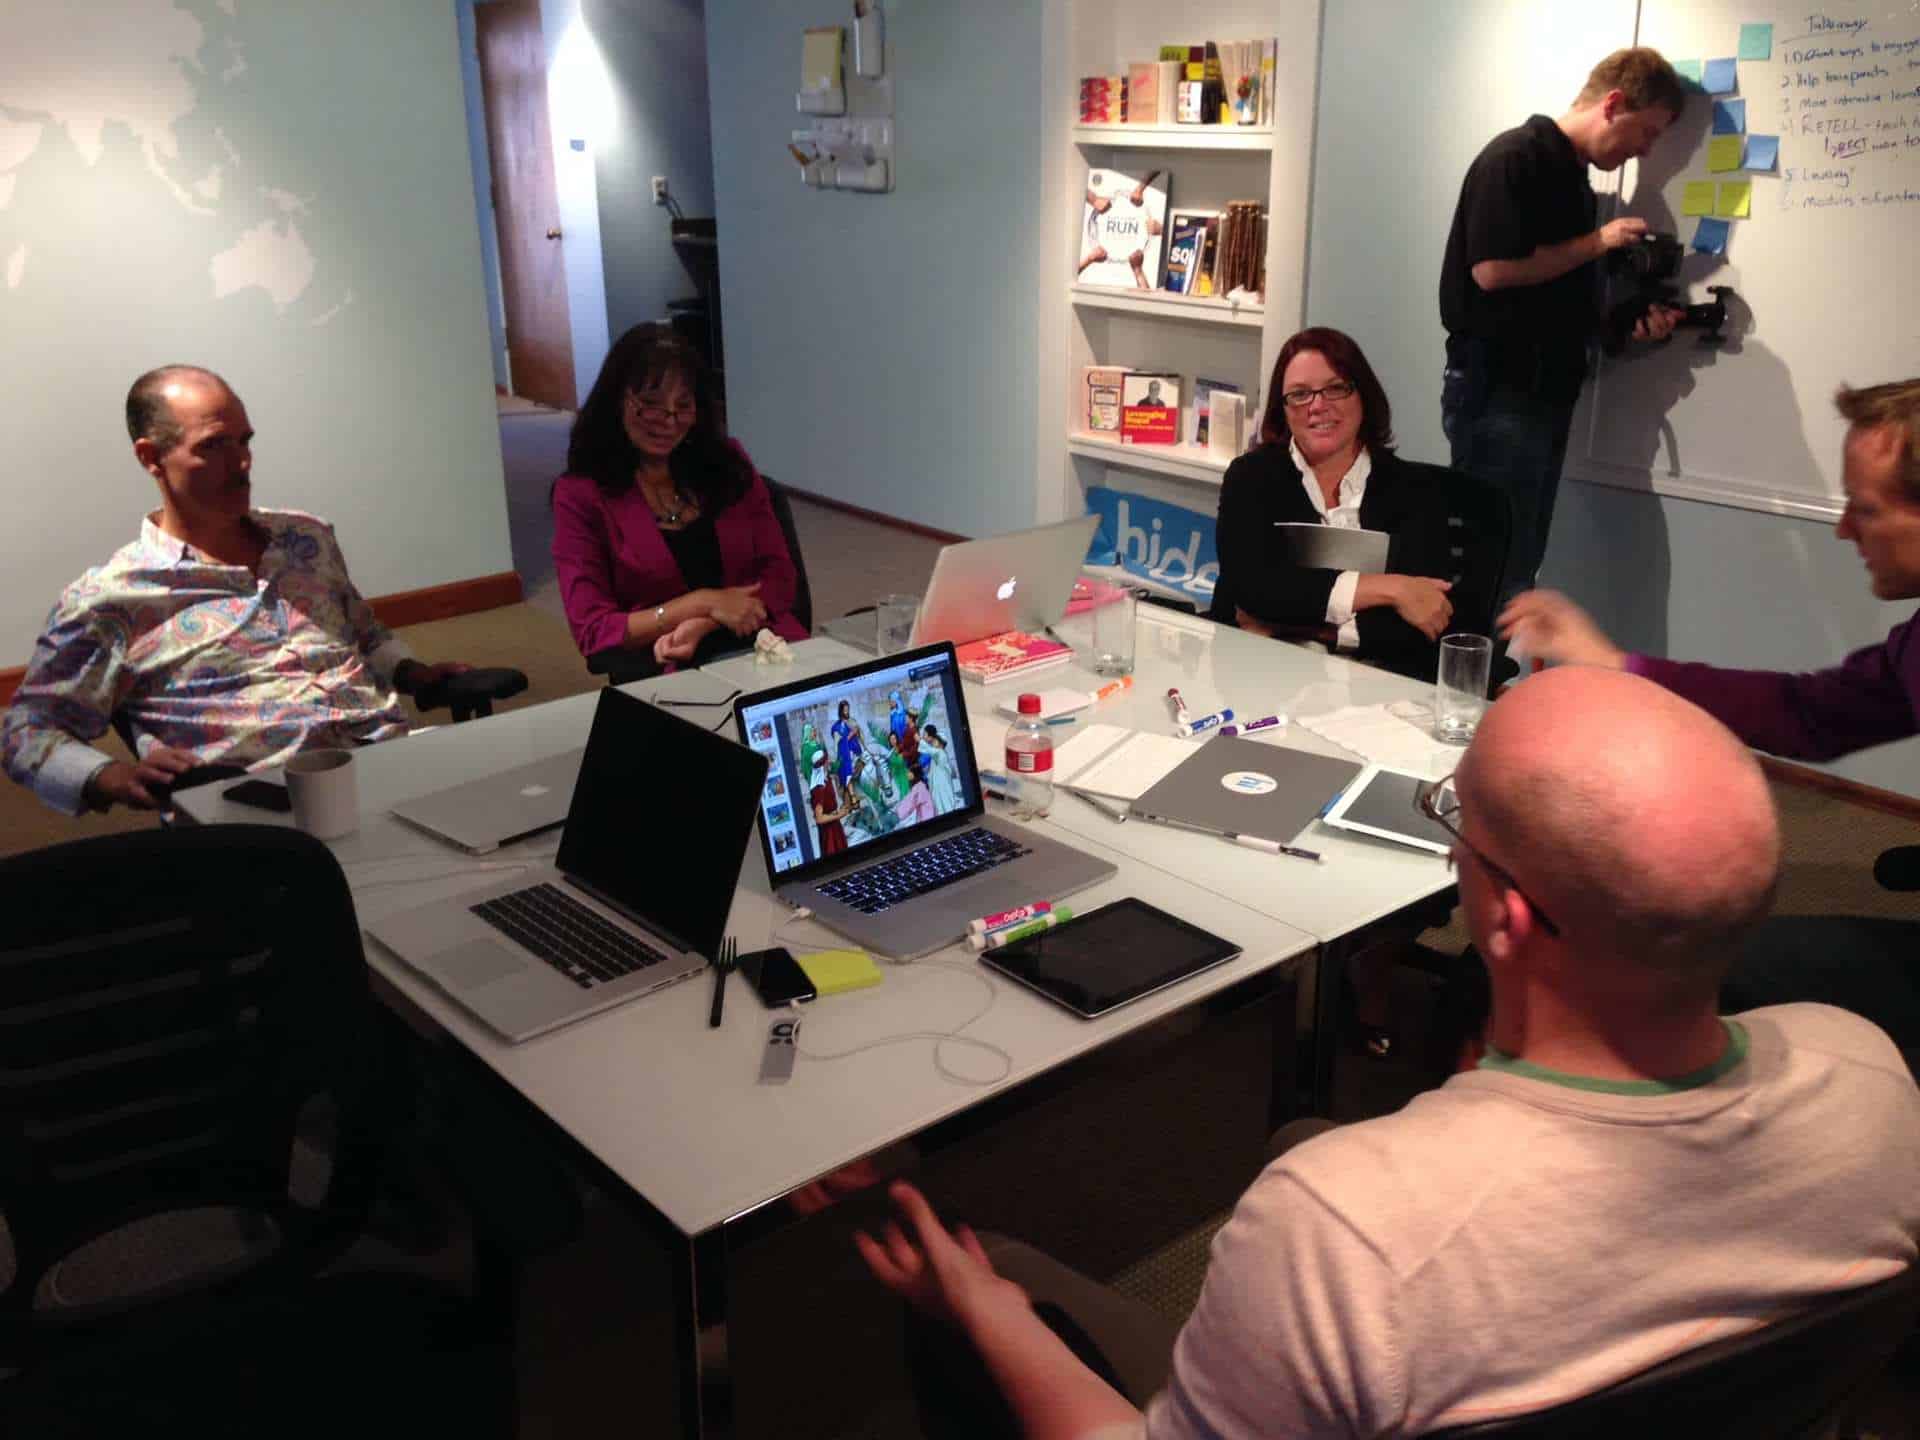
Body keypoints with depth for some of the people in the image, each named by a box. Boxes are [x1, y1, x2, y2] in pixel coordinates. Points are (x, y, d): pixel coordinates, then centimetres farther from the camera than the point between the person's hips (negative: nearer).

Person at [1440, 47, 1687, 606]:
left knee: (1518, 567, 11)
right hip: (1498, 391, -9)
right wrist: (1597, 242, -10)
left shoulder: (1576, 180, 18)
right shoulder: (1515, 157, -10)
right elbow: (1493, 269, -21)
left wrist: (1633, 321, 3)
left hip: (1546, 392, 9)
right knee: (1493, 567, -8)